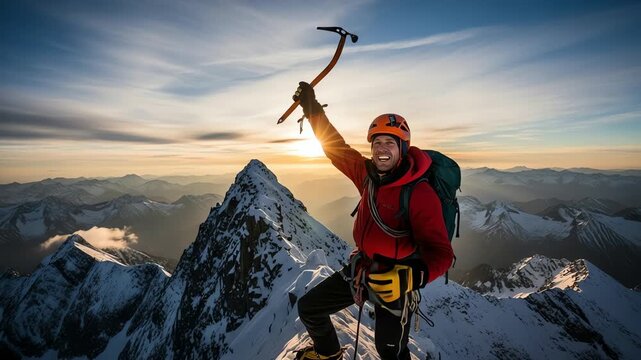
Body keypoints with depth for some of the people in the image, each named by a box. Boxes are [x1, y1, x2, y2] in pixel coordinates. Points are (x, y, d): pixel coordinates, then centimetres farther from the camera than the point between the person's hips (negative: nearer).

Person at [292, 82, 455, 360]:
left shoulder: (420, 194, -24)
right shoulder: (368, 174, -7)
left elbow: (440, 253, -26)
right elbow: (337, 148, 4)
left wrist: (410, 277, -46)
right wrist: (312, 108, 6)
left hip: (393, 283, -6)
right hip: (361, 269, 6)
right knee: (308, 308, 14)